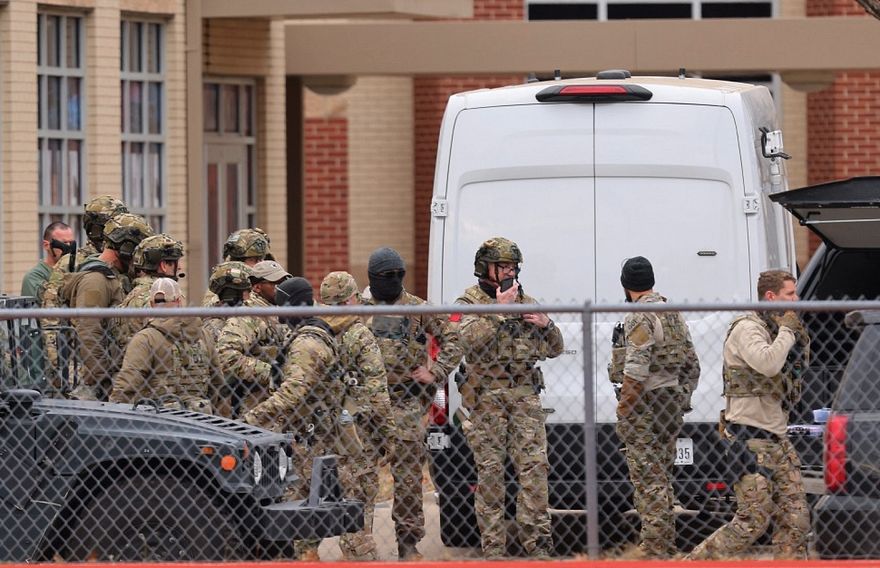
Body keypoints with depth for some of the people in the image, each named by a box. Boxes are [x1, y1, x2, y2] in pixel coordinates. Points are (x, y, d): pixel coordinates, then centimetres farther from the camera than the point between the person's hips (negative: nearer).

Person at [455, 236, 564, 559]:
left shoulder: (526, 302, 17)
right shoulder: (469, 302, 3)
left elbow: (554, 349, 19)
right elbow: (470, 341, -16)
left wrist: (545, 324, -1)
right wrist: (500, 310, -19)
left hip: (525, 395, 4)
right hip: (487, 396, -4)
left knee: (534, 466, -5)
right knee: (490, 471, -2)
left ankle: (537, 541, -4)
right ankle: (493, 547, 1)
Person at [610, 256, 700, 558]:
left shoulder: (640, 318, -14)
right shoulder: (674, 315, 14)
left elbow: (635, 371, -22)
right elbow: (692, 366, 17)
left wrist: (623, 409, -16)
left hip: (645, 407, -9)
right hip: (673, 404, 9)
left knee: (648, 479, -7)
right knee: (662, 477, 17)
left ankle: (654, 548, -9)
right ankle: (665, 545, 22)